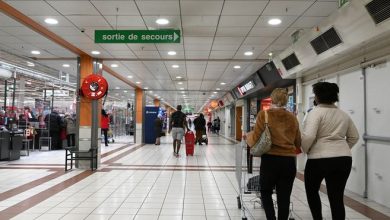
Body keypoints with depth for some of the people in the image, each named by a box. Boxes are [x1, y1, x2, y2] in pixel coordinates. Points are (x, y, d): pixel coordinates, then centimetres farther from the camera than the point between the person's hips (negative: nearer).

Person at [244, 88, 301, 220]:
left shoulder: (264, 114, -5)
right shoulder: (292, 118, 6)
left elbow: (255, 139, -6)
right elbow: (298, 142, 11)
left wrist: (247, 137, 15)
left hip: (270, 160, -3)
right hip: (289, 161, 3)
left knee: (265, 192, 17)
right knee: (284, 197, 11)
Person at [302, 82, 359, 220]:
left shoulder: (316, 112, -9)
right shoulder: (344, 114, 12)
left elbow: (308, 136, -20)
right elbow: (354, 136, 20)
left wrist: (305, 150, -3)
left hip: (319, 159, -5)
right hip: (344, 159, 5)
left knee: (311, 191, 18)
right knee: (337, 197, 8)